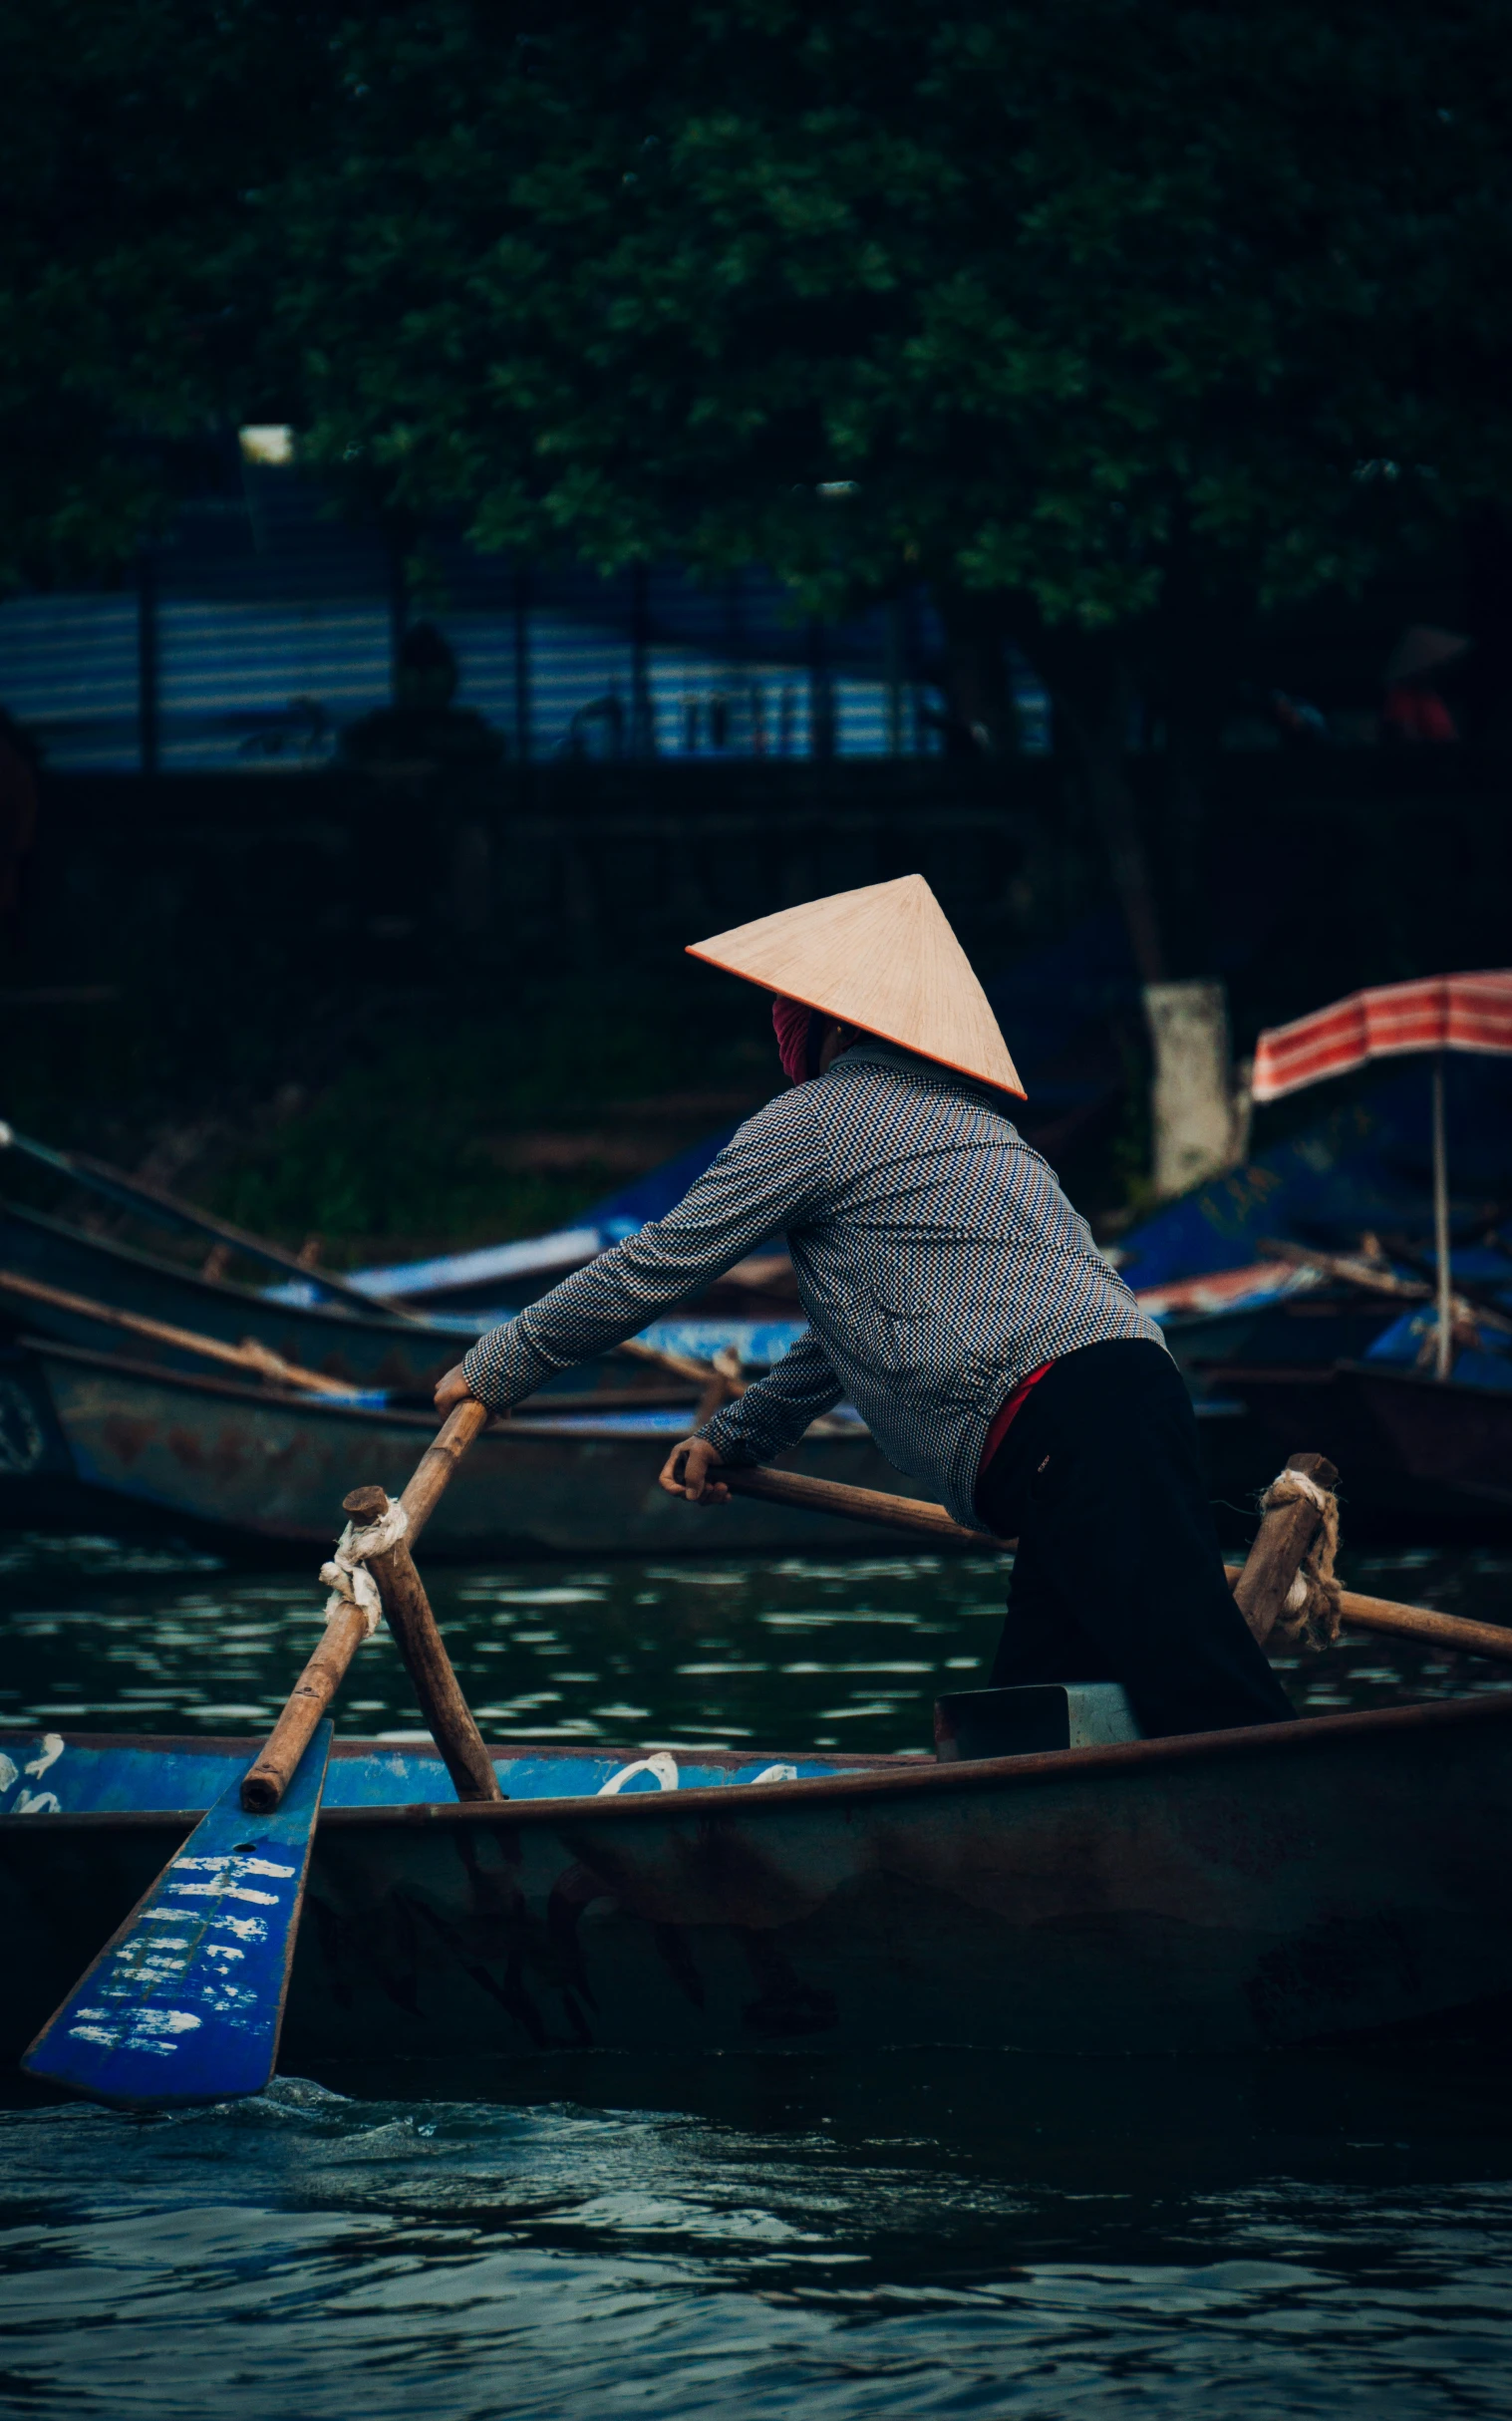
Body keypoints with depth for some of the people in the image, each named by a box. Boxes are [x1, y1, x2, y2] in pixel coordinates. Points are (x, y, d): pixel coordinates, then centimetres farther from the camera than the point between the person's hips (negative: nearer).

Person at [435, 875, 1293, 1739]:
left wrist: (496, 1367, 19)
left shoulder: (814, 1119, 4)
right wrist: (733, 1436, 51)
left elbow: (656, 1267, 8)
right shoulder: (953, 1112, 32)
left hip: (1069, 1430, -9)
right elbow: (865, 1325, 42)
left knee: (1208, 1701, -20)